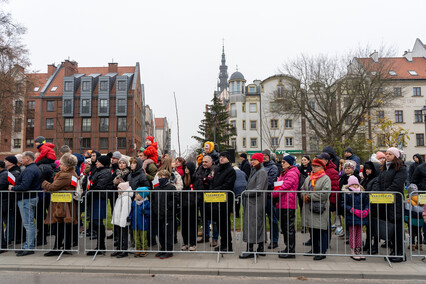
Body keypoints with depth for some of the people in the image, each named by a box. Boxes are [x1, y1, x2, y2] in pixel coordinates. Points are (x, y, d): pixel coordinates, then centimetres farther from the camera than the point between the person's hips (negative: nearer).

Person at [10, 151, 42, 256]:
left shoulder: (28, 170, -18)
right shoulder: (36, 168, 15)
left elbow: (24, 186, -27)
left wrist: (12, 188, -10)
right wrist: (15, 187, 19)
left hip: (26, 199, -11)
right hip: (33, 197, 11)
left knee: (28, 223, -6)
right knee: (30, 223, 14)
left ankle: (29, 248, -1)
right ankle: (29, 246, 22)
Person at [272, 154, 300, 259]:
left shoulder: (292, 173, -12)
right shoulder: (284, 173, 21)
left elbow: (284, 187, -18)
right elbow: (279, 186, 24)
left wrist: (273, 194, -11)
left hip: (288, 204, -10)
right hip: (283, 204, 10)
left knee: (289, 228, -5)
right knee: (285, 227, 14)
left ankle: (291, 251, 1)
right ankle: (288, 249, 24)